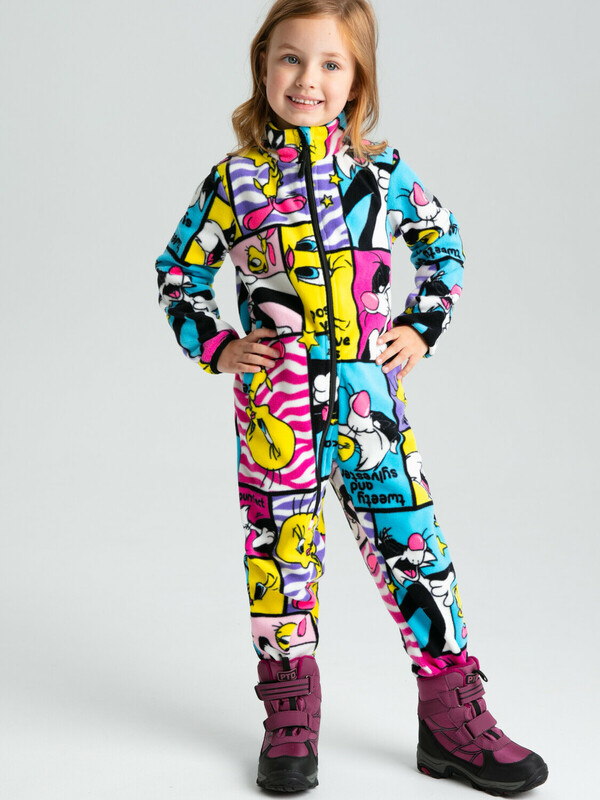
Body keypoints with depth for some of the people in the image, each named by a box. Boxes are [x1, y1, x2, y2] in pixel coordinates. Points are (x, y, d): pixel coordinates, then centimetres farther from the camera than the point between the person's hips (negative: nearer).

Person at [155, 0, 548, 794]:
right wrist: (215, 346, 0)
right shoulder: (234, 180, 1)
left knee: (413, 543, 2)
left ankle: (452, 715, 15)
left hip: (371, 399, 1)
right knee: (282, 546, 8)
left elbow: (442, 240, 19)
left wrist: (422, 327, 9)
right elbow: (179, 272, 11)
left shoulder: (383, 170, 5)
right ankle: (290, 718, 23)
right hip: (274, 407, -1)